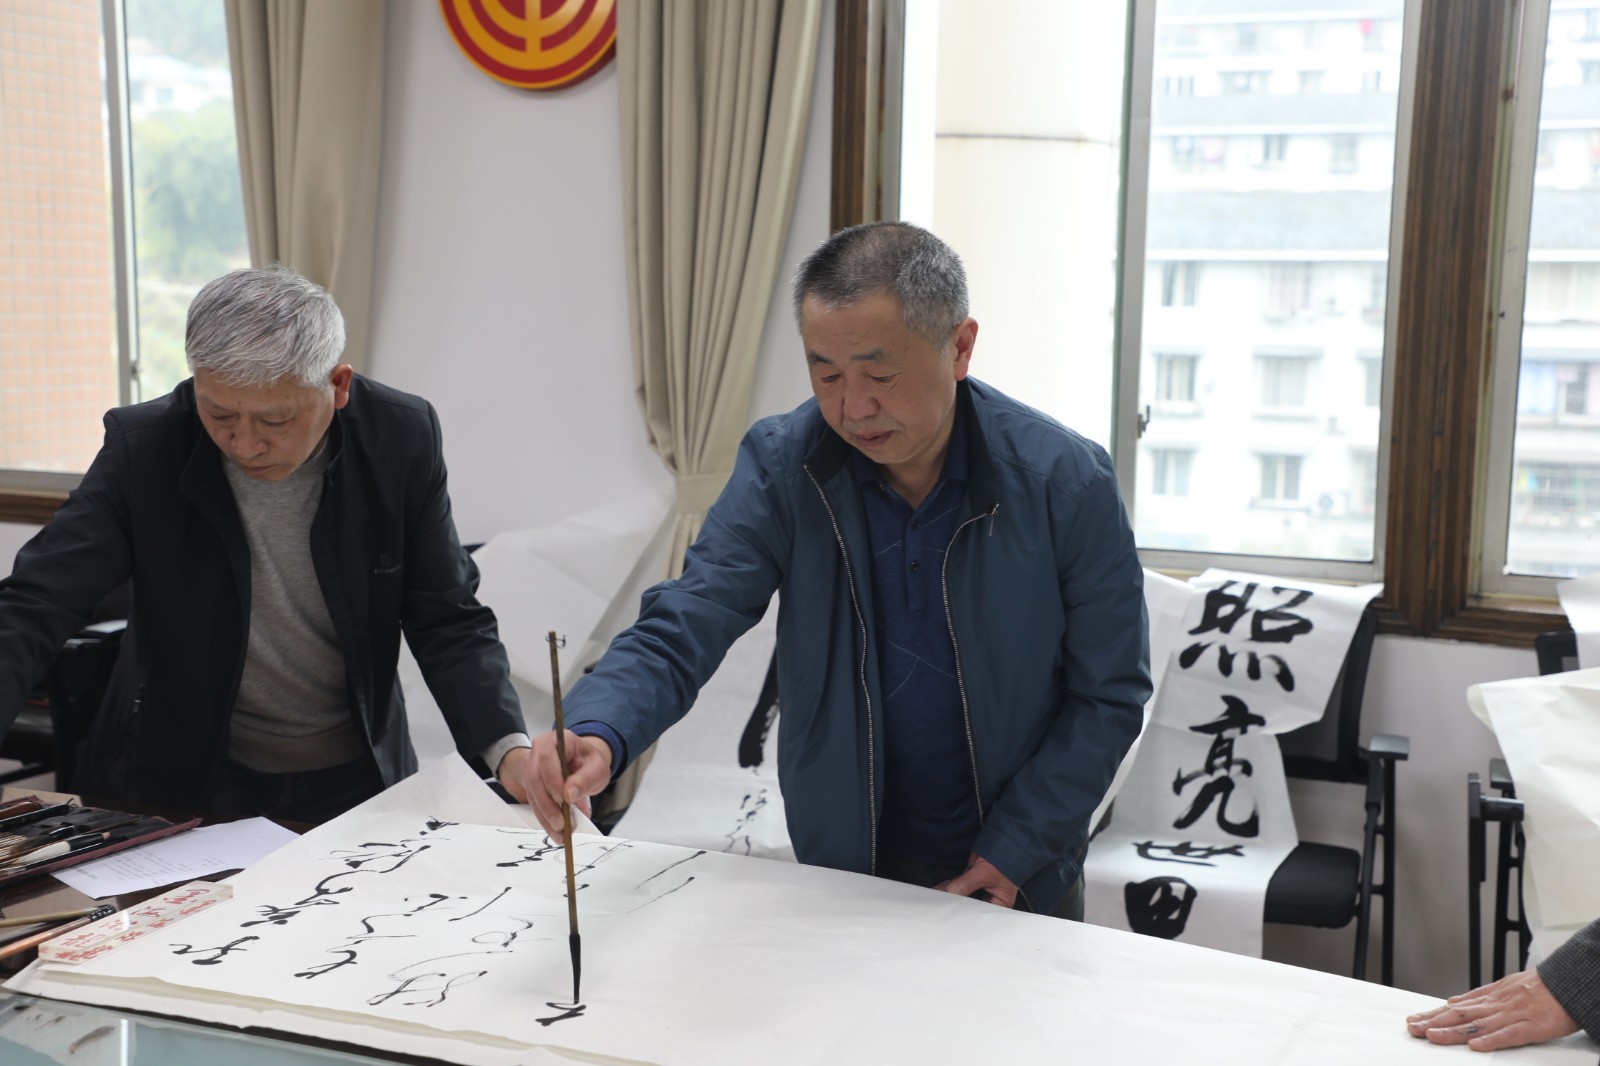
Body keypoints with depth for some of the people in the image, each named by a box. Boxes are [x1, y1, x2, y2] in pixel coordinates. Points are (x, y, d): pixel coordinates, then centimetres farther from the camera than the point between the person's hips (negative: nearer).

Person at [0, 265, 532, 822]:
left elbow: (448, 621, -4)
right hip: (180, 786, -1)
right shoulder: (143, 446, -13)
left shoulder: (403, 437, -10)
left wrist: (511, 752, -20)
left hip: (351, 780, 1)